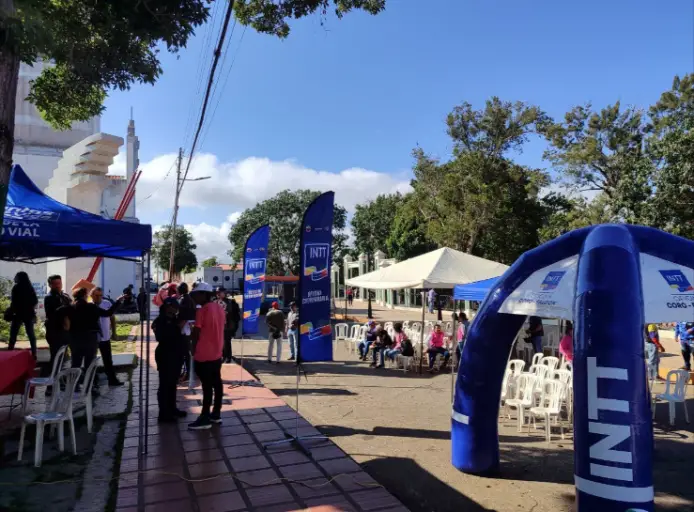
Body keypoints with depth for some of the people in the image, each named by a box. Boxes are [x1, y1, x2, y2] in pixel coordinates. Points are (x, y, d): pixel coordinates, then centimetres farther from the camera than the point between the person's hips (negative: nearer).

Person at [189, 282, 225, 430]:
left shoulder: (202, 310, -17)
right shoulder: (219, 308, 8)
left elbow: (196, 333, -13)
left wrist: (193, 349, 2)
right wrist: (219, 346, 17)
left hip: (204, 355, -8)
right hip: (217, 353, 8)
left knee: (207, 386, -3)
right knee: (216, 383, 12)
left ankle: (205, 419, 4)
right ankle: (216, 414, 21)